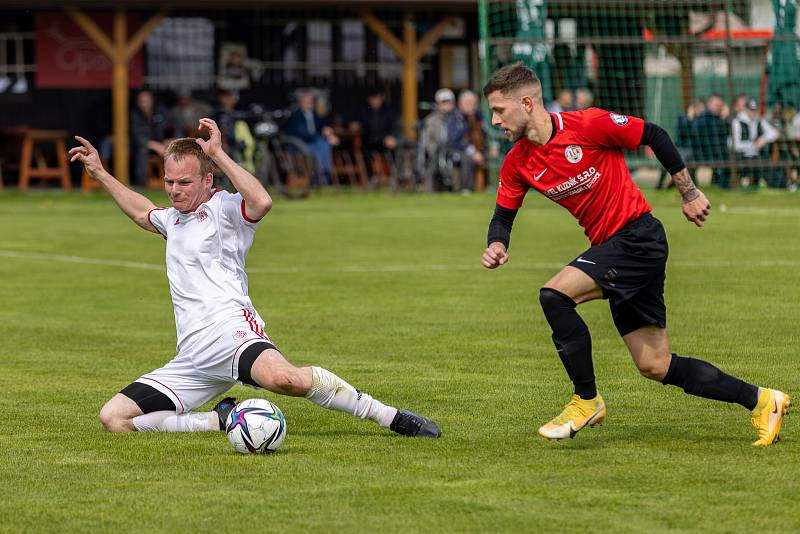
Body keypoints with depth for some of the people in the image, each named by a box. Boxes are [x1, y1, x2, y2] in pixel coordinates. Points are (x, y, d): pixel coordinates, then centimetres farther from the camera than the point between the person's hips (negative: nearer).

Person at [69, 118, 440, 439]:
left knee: (282, 377, -41)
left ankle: (392, 418, -24)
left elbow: (261, 202, -23)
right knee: (113, 418, -7)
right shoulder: (175, 218, 26)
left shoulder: (222, 208, 1)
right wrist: (100, 174, 49)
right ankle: (222, 420, 0)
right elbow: (143, 213, 51)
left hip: (228, 329, -8)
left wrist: (217, 153, -16)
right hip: (191, 360, 8)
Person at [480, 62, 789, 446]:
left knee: (554, 295, -24)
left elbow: (654, 136, -7)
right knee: (656, 368, 6)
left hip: (638, 237, -8)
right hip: (611, 249, 8)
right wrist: (496, 245, -10)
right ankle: (760, 400, 18)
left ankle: (587, 400, -10)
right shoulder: (517, 163, 3)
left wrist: (689, 193, -3)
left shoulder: (587, 125, -16)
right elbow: (503, 214, 13)